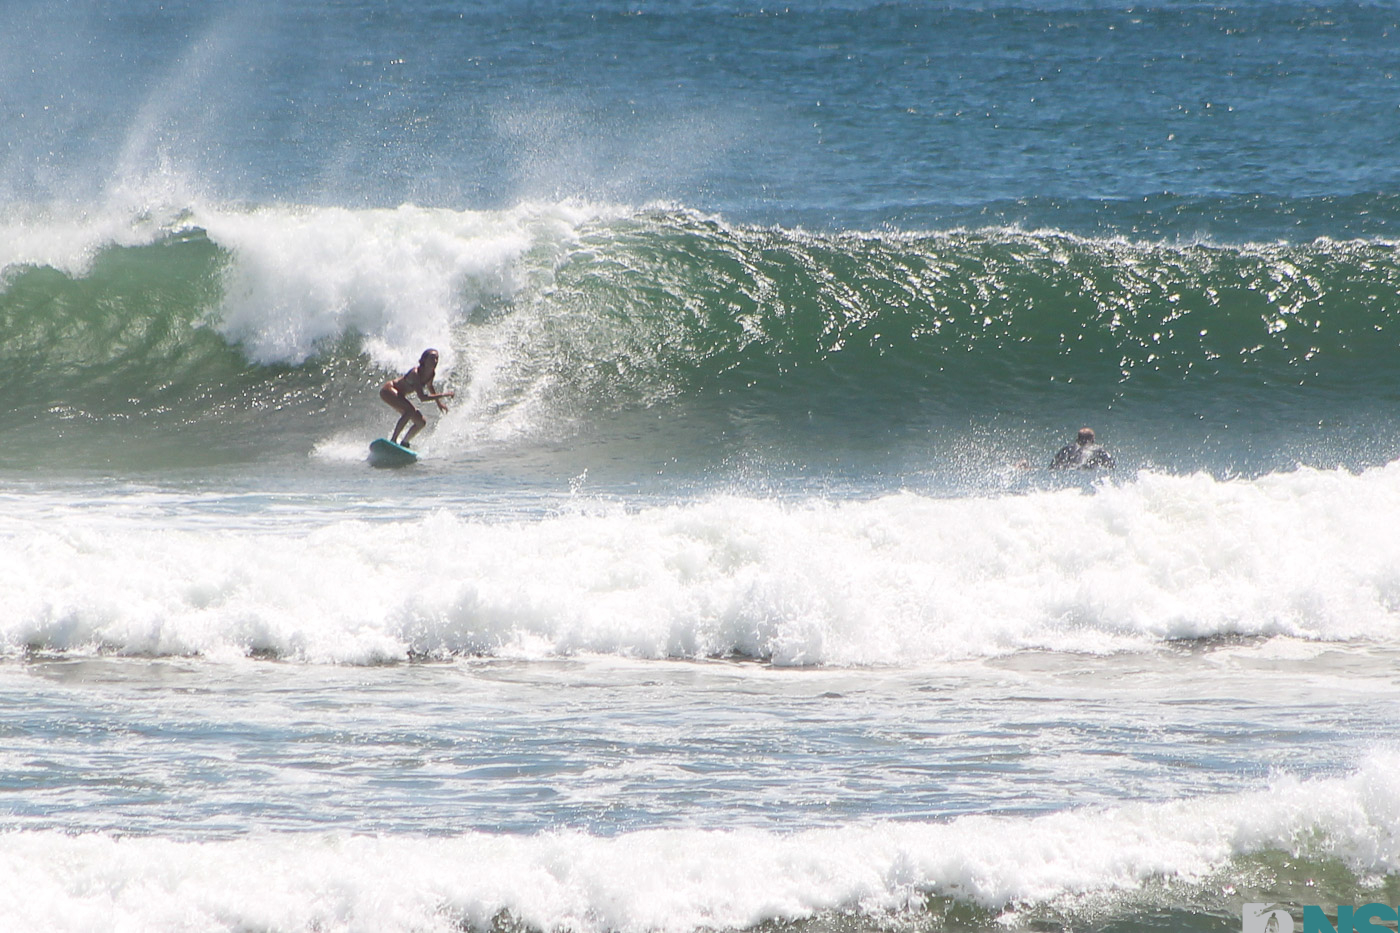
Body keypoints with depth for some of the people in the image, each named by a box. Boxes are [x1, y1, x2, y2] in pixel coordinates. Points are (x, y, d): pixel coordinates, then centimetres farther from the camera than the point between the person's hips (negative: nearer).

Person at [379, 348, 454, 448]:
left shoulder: (432, 373, -6)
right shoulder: (415, 373, -31)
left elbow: (430, 386, 19)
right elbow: (422, 397, -36)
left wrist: (439, 403, 24)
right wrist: (443, 395, -32)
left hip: (399, 396, 9)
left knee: (422, 423, 6)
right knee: (410, 410, -33)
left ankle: (404, 443, 19)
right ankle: (393, 440, -31)